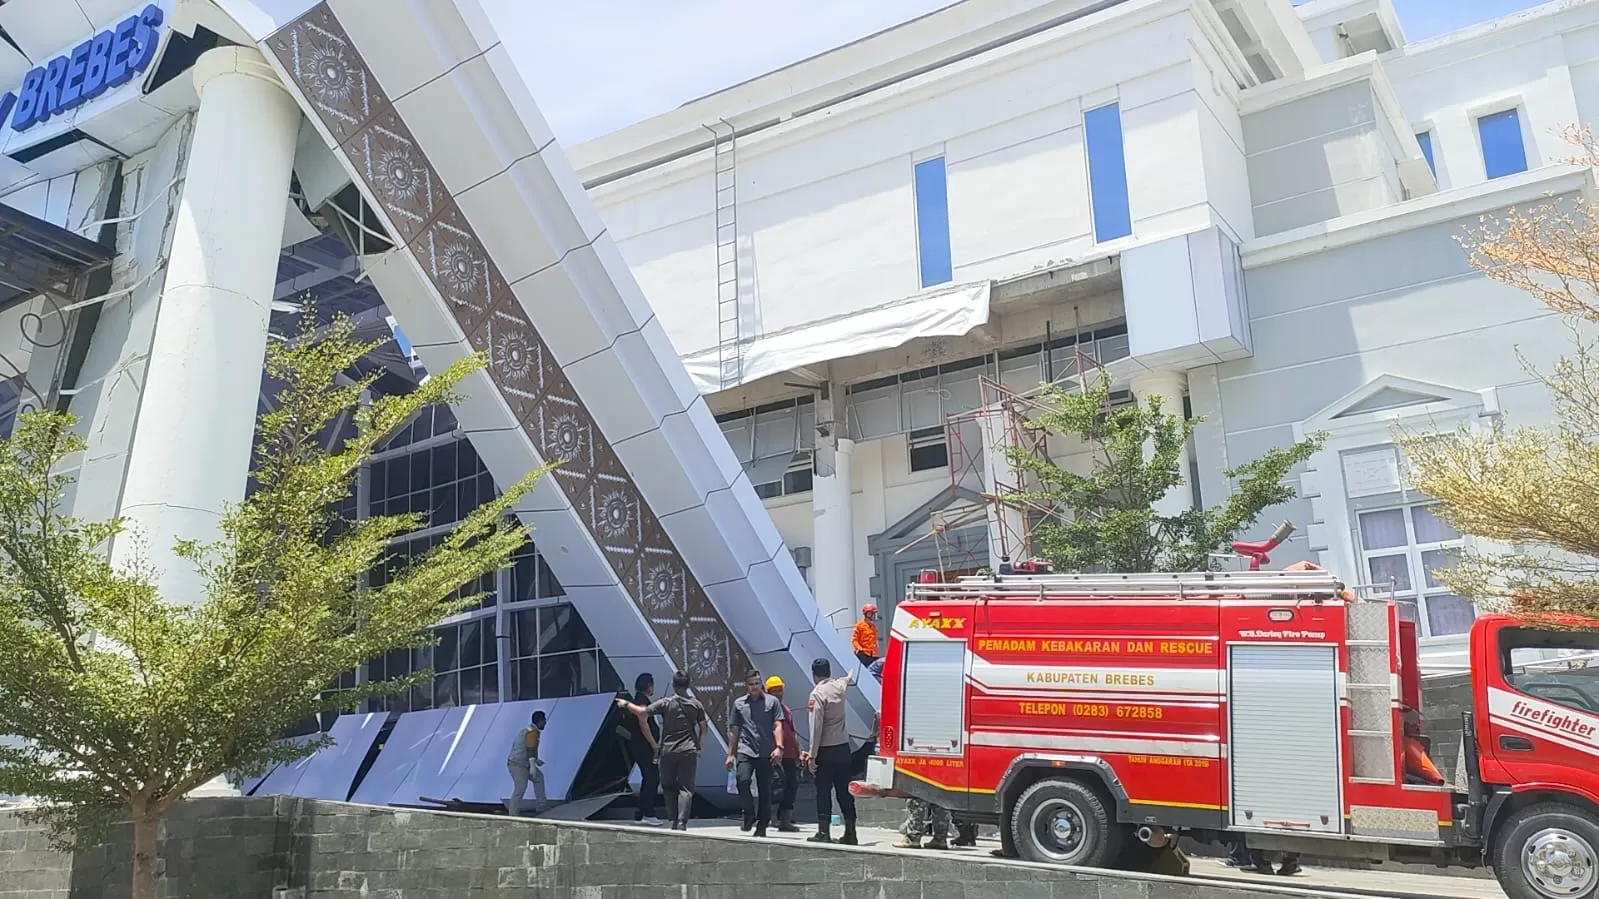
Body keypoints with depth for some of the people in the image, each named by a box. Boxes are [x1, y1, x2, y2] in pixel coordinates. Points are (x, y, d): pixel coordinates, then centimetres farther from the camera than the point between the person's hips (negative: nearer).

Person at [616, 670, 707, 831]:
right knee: (685, 788, 1)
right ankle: (682, 822, -11)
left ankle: (674, 820, 11)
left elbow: (642, 711, -7)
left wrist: (626, 704, 8)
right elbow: (704, 726, 6)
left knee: (668, 786, 15)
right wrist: (700, 742, 23)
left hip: (668, 751, -1)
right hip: (689, 751, 1)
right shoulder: (696, 704, 1)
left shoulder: (666, 703, -6)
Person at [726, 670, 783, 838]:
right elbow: (734, 730, 17)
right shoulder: (739, 703, 13)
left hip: (766, 753, 0)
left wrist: (779, 747, -11)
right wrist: (730, 754, 15)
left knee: (765, 790, 2)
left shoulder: (772, 701, 7)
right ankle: (750, 816, -1)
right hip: (745, 751, 1)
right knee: (743, 781, -21)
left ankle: (762, 826, 15)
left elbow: (777, 726, 2)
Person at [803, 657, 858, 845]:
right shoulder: (840, 686, 6)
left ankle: (824, 832, 0)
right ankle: (850, 832, 12)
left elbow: (816, 726, -17)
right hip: (843, 747, 6)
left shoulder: (817, 693, -13)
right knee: (844, 790, 10)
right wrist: (849, 677, 58)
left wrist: (812, 754, -14)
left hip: (826, 749, -6)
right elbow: (846, 679, 34)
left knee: (823, 791, 0)